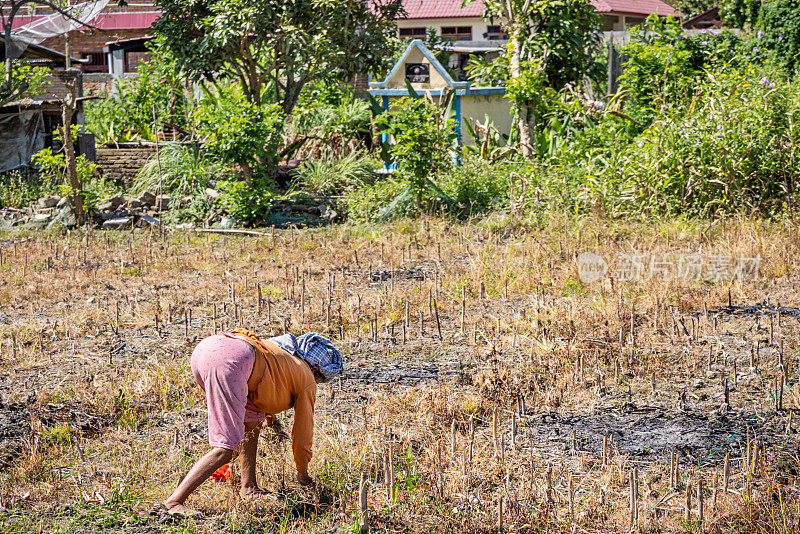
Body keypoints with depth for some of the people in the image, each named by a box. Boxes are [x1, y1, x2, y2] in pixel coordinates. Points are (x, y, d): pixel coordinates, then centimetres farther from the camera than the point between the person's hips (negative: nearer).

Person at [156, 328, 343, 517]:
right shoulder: (307, 381, 21)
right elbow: (303, 433, 26)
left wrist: (267, 414, 71)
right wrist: (303, 474, 42)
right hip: (228, 362, -9)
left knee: (253, 421, 25)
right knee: (225, 448, -7)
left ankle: (248, 488, 24)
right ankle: (173, 502, -15)